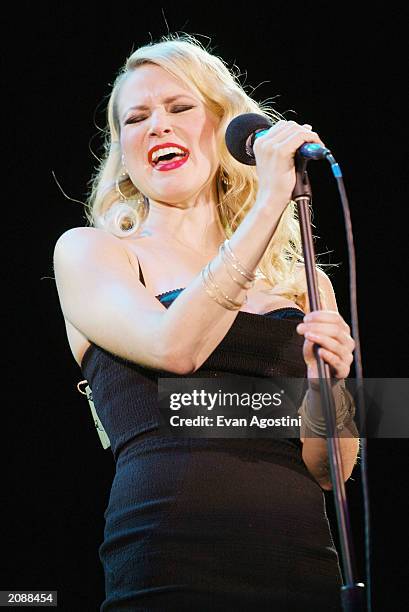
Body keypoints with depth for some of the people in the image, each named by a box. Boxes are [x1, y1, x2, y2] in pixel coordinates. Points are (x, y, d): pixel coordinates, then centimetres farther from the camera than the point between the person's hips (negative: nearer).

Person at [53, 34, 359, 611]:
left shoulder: (303, 280, 12)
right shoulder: (89, 251, 5)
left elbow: (326, 471, 11)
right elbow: (174, 347, -14)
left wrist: (325, 384, -9)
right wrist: (269, 201, -11)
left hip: (306, 563, 3)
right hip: (173, 563, -3)